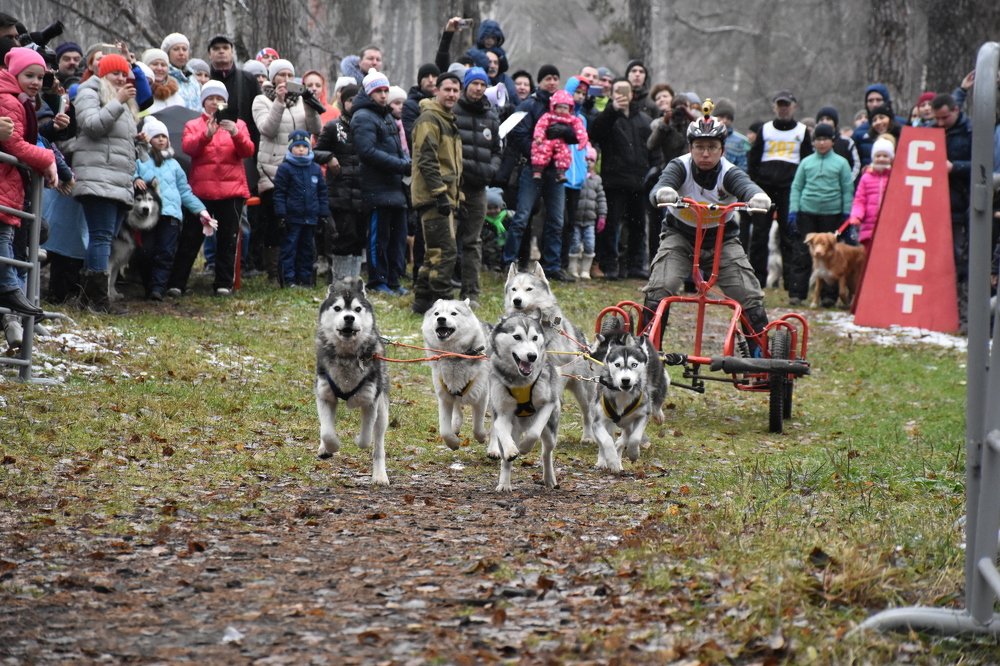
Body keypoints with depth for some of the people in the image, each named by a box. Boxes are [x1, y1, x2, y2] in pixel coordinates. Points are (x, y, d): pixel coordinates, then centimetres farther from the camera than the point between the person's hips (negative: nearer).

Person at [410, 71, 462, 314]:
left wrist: (454, 194, 24)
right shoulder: (429, 119, -11)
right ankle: (441, 301, -11)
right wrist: (440, 193, -23)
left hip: (444, 196, 10)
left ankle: (422, 299, 18)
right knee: (445, 250, -12)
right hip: (434, 196, -10)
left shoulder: (447, 121, 21)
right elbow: (427, 160, -19)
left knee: (435, 251, 13)